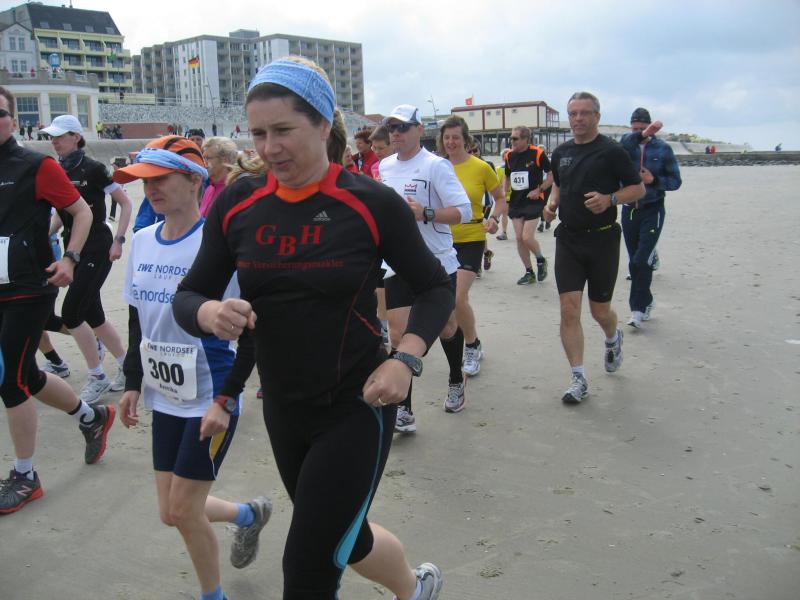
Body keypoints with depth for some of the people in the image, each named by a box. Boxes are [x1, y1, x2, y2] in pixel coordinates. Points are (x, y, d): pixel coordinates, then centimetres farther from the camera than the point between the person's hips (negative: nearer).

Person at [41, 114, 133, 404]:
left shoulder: (93, 169, -11)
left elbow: (125, 203, -7)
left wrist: (118, 241, -13)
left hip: (97, 248, -7)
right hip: (74, 249, 7)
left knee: (71, 313, -11)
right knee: (93, 315, 8)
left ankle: (97, 377, 4)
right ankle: (127, 366, 23)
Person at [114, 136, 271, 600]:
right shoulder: (143, 241, 4)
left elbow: (253, 331, -16)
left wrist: (225, 400, -19)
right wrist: (133, 383, 13)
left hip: (211, 399, -7)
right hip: (165, 397, 7)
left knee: (183, 510, 1)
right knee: (172, 512, 13)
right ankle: (250, 514, 41)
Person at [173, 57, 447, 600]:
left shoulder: (371, 204, -14)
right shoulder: (237, 204, -4)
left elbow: (435, 289, -3)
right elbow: (189, 295, 2)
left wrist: (405, 359, -19)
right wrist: (210, 314, -22)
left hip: (356, 408, -5)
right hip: (283, 409, 5)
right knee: (344, 539, 23)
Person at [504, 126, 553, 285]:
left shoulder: (537, 153, -10)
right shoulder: (509, 156, 6)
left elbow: (552, 175, -5)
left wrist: (539, 190, -15)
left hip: (533, 201, -6)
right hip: (516, 202, 6)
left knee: (527, 237, -13)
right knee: (519, 238, 4)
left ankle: (541, 260, 18)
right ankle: (529, 273, 17)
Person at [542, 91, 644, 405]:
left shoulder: (612, 151, -6)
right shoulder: (560, 153, 9)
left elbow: (638, 188, -4)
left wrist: (610, 199, -21)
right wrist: (552, 203, 5)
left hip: (602, 239, -3)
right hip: (568, 239, 4)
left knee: (600, 310, 7)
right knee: (569, 309, -6)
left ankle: (613, 339, 45)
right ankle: (579, 379, 1)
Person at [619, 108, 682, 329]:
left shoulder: (663, 149, -1)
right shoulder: (627, 143, 2)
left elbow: (675, 181, 0)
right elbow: (622, 145, -24)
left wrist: (654, 180, -15)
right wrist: (641, 135, -38)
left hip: (652, 211, -3)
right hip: (629, 210, 3)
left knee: (642, 261, -12)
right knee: (634, 262, 10)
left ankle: (638, 308, -4)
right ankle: (646, 301, 28)